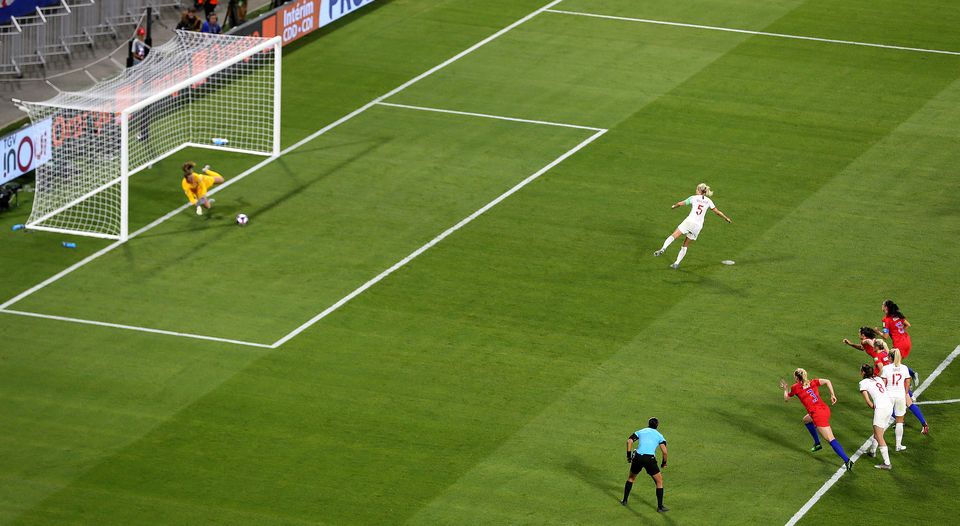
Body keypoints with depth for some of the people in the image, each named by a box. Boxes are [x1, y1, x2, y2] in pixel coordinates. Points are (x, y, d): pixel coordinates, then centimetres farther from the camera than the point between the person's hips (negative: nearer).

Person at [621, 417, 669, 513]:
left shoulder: (641, 432, 19)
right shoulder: (659, 436, 13)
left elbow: (629, 440, 4)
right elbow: (664, 451, 1)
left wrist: (629, 455, 8)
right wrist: (664, 463, 17)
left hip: (637, 457, 3)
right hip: (650, 459, -3)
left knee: (631, 477, 29)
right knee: (659, 482, 12)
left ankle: (625, 500, 36)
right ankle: (660, 507, 10)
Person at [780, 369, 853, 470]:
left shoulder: (795, 387, 4)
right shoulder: (813, 382, 14)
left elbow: (786, 399, 19)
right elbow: (827, 381, 1)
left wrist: (785, 389, 37)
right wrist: (832, 395, 3)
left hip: (818, 414, -7)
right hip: (825, 409, 7)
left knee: (831, 439, -9)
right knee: (806, 420, 35)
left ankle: (847, 460, -19)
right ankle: (817, 443, 41)